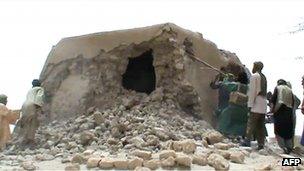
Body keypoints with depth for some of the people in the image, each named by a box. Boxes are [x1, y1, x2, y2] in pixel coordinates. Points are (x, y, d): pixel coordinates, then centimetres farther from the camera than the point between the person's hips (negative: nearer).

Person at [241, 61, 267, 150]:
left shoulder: (254, 76, -4)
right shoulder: (264, 77, 19)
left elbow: (252, 91, -11)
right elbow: (264, 91, 18)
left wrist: (250, 104, -11)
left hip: (256, 105, -7)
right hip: (263, 105, 7)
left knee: (251, 123, -8)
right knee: (261, 125, 7)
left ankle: (247, 141, -12)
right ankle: (261, 144, 7)